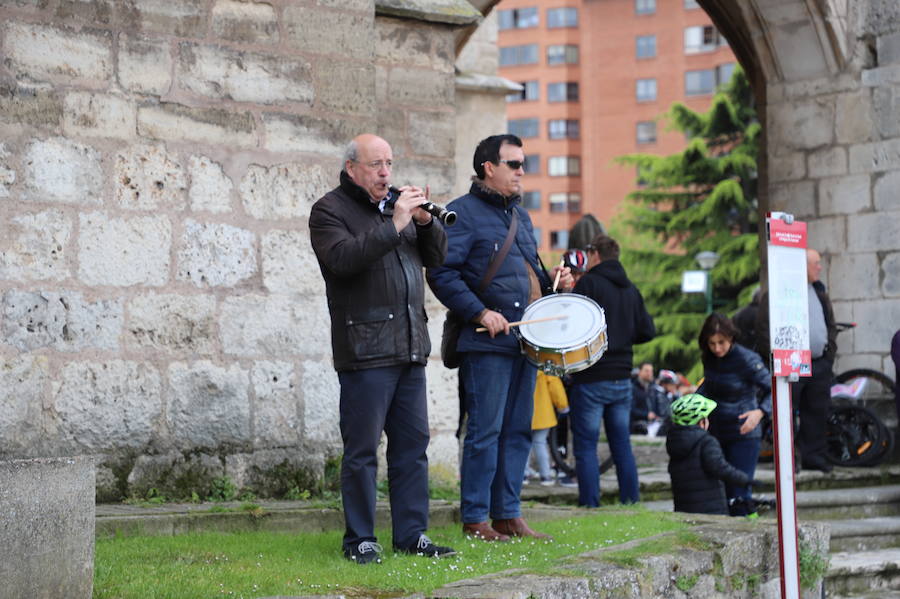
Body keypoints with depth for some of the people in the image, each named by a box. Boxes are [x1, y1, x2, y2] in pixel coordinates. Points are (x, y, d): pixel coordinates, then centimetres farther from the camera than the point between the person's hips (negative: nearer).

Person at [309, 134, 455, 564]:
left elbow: (436, 256, 14)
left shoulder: (397, 202, 18)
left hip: (410, 346, 7)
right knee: (362, 448, -3)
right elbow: (343, 258, -21)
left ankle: (412, 533, 15)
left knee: (413, 443, 8)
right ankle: (359, 540, 3)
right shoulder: (330, 210, -2)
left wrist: (425, 221, -5)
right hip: (366, 348, -7)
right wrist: (394, 224, -22)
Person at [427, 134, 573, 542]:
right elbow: (441, 273, -14)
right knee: (485, 430, -7)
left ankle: (509, 515, 16)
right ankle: (475, 519, 0)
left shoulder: (520, 215, 20)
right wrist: (480, 313, -21)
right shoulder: (462, 213, -5)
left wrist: (552, 281, 9)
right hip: (486, 343, -8)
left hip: (526, 339, 8)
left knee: (518, 430, 9)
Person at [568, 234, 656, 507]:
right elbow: (647, 331, 11)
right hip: (622, 378, 6)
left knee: (585, 446, -2)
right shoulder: (631, 289, 11)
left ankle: (590, 505, -6)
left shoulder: (588, 283, -8)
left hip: (590, 379, -6)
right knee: (622, 444, 11)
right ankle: (631, 503, 11)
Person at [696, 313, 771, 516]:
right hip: (716, 433, 6)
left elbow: (773, 389, -14)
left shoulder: (746, 360, -13)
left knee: (738, 493, -12)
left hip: (743, 435, -6)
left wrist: (760, 412, -31)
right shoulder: (709, 359, 5)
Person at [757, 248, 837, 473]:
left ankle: (814, 456, 17)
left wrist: (830, 351, 14)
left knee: (817, 412, 9)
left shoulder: (819, 292, 17)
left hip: (819, 364, 7)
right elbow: (763, 327, -10)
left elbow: (831, 325, 26)